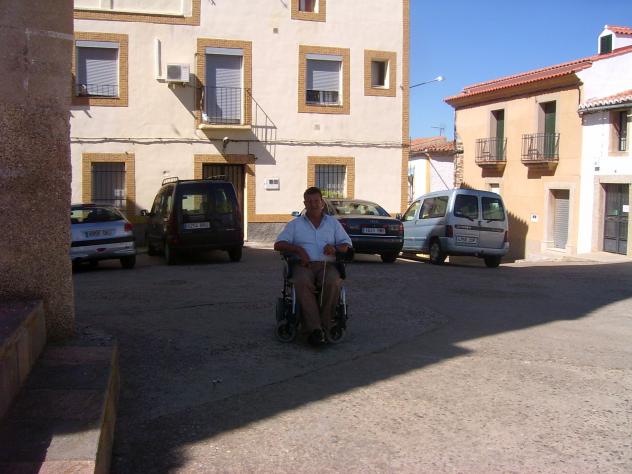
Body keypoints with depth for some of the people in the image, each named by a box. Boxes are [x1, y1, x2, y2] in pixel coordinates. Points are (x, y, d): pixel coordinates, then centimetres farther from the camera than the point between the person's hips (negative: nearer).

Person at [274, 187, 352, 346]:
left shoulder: (333, 223, 23)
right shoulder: (295, 224, 19)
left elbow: (346, 245, 18)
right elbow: (278, 244, 9)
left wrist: (335, 248, -6)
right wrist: (298, 249, -8)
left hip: (327, 264, 1)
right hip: (303, 265, -1)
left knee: (333, 283, -36)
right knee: (302, 283, -38)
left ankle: (324, 326, -28)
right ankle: (314, 329, -42)